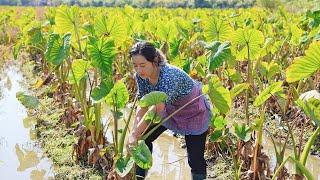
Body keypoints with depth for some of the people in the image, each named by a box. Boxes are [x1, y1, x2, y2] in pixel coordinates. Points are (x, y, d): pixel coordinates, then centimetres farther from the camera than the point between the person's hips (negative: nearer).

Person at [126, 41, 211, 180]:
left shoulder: (169, 76, -40)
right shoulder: (141, 76, -19)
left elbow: (156, 109, -44)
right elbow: (143, 106, -16)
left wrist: (135, 134, -42)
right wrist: (134, 133, -26)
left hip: (194, 114, -6)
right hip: (170, 110, 6)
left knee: (195, 159, -3)